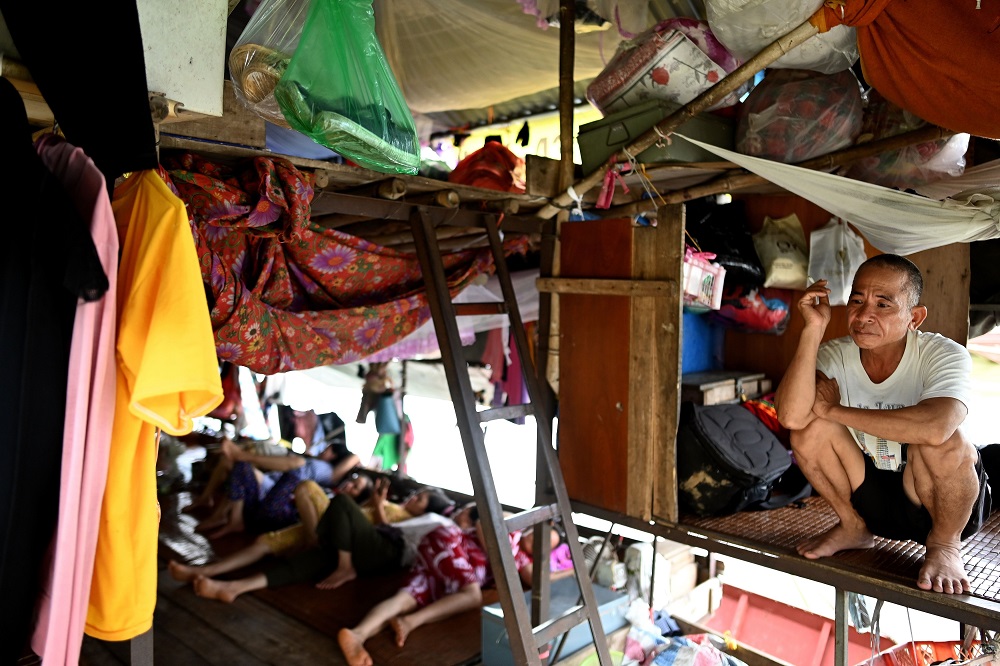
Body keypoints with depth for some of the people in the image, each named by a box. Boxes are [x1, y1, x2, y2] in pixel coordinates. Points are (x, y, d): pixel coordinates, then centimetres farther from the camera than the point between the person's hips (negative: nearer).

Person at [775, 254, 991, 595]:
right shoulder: (835, 356, -11)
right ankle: (853, 527, 6)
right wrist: (814, 328, -32)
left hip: (941, 503, -3)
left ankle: (944, 543, -4)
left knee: (941, 440, -34)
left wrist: (831, 410, -31)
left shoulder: (944, 355, -20)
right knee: (808, 427, -20)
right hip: (869, 496, 4)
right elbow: (791, 415, -30)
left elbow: (935, 427, -43)